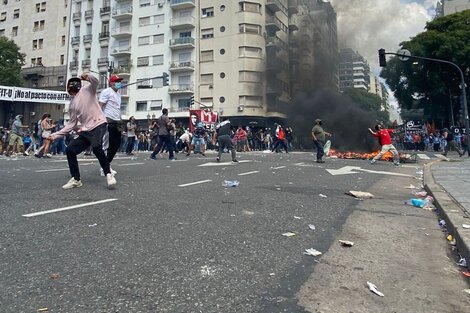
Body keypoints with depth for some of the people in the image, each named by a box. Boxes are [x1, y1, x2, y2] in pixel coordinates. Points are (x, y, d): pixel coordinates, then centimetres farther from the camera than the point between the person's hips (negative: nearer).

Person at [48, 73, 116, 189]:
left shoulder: (87, 89, 5)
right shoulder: (72, 104, 18)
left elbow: (95, 82, -16)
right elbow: (71, 124, 17)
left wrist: (88, 77, -39)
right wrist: (55, 135, 11)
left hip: (98, 124, -7)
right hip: (85, 130, 7)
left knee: (96, 148, -31)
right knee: (69, 150, 0)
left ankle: (109, 174, -14)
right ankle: (76, 180, 12)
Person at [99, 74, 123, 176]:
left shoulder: (118, 94, 22)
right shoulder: (106, 92, -5)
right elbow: (100, 106, -13)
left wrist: (120, 120, 18)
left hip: (117, 122, 9)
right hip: (109, 122, -9)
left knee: (117, 144, 10)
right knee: (108, 145, -7)